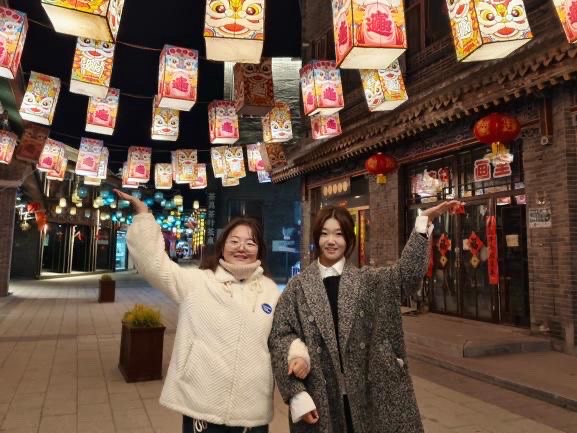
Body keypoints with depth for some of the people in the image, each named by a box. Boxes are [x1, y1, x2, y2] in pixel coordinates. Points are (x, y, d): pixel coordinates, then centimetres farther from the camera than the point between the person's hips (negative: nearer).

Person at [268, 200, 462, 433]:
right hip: (319, 398, -1)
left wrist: (424, 222, -18)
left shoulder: (367, 280, 4)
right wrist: (296, 393, -10)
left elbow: (407, 274, -11)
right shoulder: (298, 286, 1)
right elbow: (279, 337, -3)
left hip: (366, 394, 1)